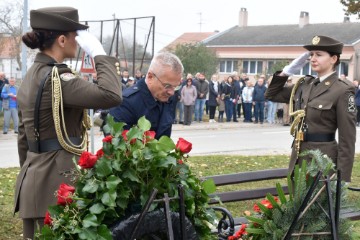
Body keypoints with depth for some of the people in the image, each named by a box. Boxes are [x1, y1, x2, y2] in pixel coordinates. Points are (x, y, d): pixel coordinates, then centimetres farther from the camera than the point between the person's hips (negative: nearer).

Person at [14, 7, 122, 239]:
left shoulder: (31, 76, 11)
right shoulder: (56, 77, -18)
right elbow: (110, 96, -30)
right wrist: (99, 53, -18)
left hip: (35, 178, 10)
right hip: (57, 180, -10)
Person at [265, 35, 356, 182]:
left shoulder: (342, 90, -12)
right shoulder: (305, 84, 8)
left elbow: (347, 139, -13)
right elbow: (272, 95, 18)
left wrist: (342, 178, -16)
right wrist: (287, 71, 4)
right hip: (299, 157, 7)